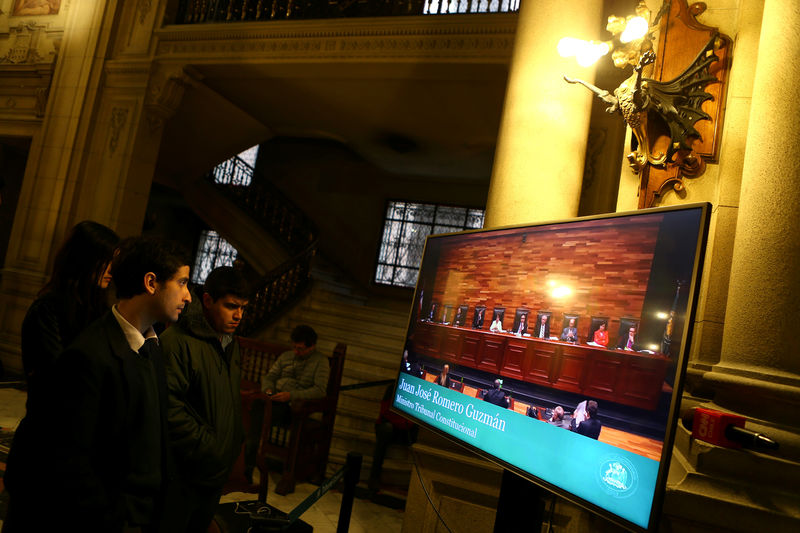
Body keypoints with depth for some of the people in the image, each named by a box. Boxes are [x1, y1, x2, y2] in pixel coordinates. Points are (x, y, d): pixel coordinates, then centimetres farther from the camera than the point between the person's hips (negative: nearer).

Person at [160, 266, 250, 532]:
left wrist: (236, 441, 9)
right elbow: (168, 405, -24)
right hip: (183, 474, -7)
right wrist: (207, 446, -21)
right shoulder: (177, 340, -19)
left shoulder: (232, 344, 9)